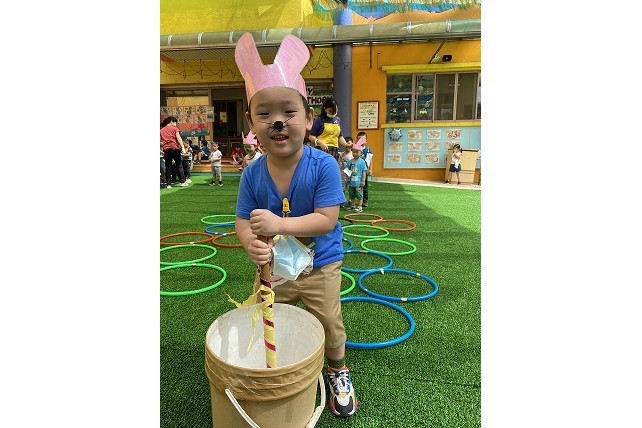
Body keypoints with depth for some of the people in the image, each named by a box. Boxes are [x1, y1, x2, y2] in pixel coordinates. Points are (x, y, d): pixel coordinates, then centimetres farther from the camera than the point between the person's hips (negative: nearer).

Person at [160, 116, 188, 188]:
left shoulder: (161, 130, 14)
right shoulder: (174, 128, 3)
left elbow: (160, 141, 7)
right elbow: (178, 138, -7)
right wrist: (182, 147, -13)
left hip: (166, 149, 3)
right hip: (175, 148, -3)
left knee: (168, 167, 5)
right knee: (179, 165, 5)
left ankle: (168, 184, 4)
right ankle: (182, 182, 5)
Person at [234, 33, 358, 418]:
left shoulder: (323, 166, -23)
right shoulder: (253, 174, -13)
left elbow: (326, 220, -26)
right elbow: (243, 221, -7)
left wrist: (278, 224, -38)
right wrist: (252, 243, -31)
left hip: (321, 264, -3)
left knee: (330, 323, 12)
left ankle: (338, 371, 45)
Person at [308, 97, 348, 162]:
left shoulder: (338, 120, 15)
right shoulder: (319, 120, -2)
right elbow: (311, 136, -4)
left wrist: (346, 145, 4)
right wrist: (321, 143, -21)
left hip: (335, 150, 6)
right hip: (323, 149, -6)